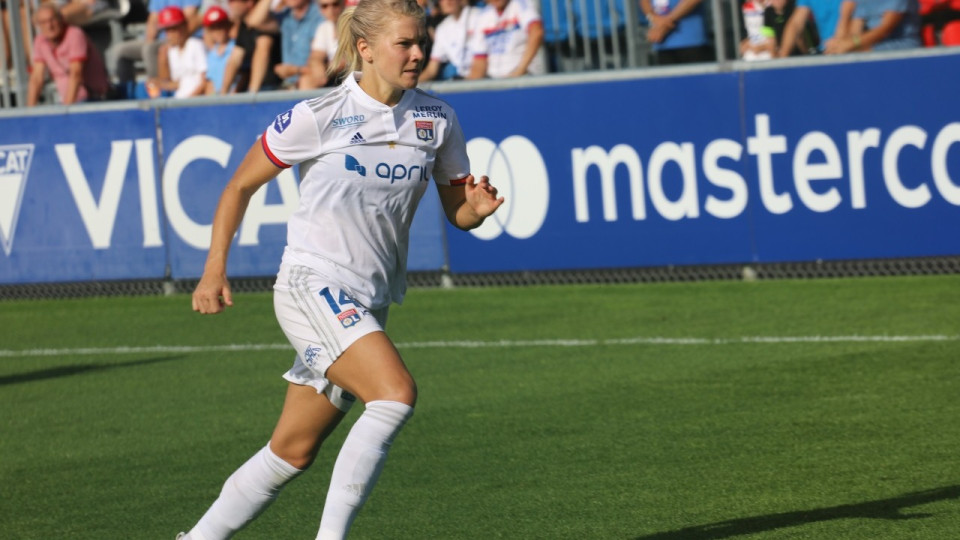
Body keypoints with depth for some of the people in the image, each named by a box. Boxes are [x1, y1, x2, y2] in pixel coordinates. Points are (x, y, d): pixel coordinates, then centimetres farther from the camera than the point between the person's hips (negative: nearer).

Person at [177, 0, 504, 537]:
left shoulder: (437, 120, 5)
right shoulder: (318, 116, -8)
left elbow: (457, 212, 13)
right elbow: (241, 185, 3)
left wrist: (478, 208, -12)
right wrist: (215, 269, -4)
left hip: (369, 302, 6)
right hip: (313, 284, -6)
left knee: (292, 453, 9)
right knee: (397, 393, -28)